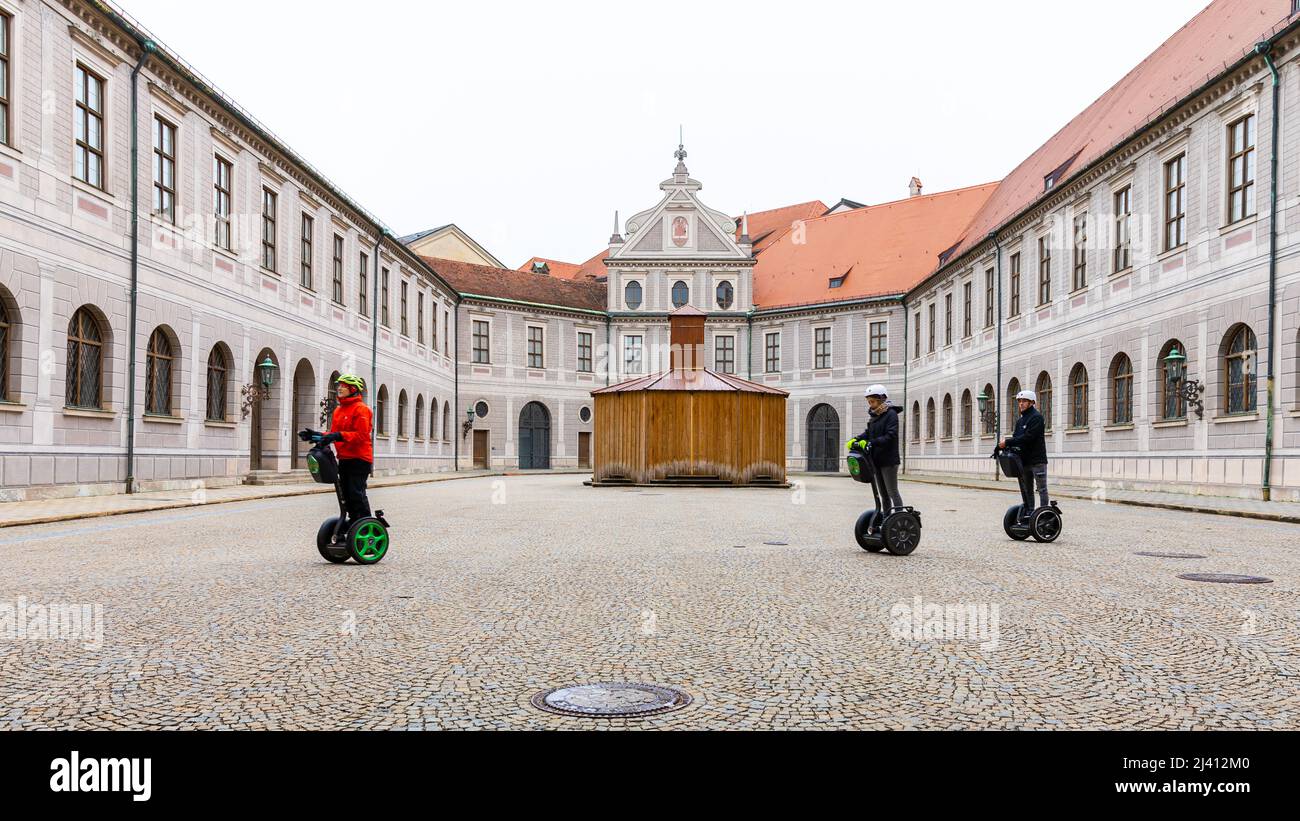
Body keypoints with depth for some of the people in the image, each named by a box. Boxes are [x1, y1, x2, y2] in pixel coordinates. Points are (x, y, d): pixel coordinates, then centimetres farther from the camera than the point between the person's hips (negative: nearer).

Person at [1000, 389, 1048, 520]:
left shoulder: (1037, 417, -10)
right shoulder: (1020, 420, 18)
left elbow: (1028, 437, -19)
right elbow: (1016, 437, 13)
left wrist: (1008, 443, -18)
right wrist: (1007, 443, -9)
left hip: (1037, 460, -9)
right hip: (1024, 460, 9)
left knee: (1042, 489, -5)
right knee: (1027, 490, 13)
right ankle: (1029, 513, 19)